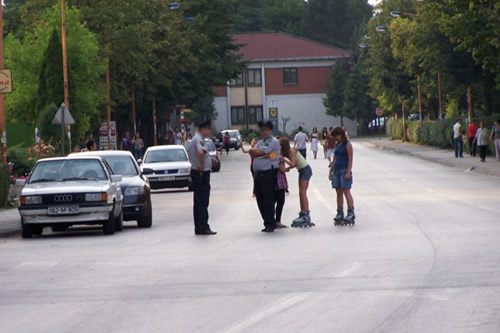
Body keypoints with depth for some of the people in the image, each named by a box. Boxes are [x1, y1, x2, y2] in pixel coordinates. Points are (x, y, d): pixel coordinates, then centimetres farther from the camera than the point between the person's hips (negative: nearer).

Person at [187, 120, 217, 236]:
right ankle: (203, 228, -8)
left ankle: (199, 228, 16)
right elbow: (200, 152, -36)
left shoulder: (196, 139, 16)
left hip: (196, 173, 10)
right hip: (202, 173, -10)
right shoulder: (199, 139, -16)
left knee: (198, 201, 12)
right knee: (202, 201, -8)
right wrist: (202, 165, -23)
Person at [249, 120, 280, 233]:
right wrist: (264, 155, -9)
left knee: (268, 201, -9)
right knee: (260, 201, 7)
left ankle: (270, 224, -6)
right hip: (258, 174, 8)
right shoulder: (260, 142, 21)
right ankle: (267, 223, 14)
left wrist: (256, 152, 6)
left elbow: (255, 152, -14)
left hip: (269, 174, -8)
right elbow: (252, 153, 3)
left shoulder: (273, 142, -5)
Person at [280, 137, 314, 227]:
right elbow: (293, 165, 2)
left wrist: (283, 158, -20)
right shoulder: (287, 152, 7)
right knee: (301, 193, 8)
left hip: (306, 170, -9)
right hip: (301, 171, 9)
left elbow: (293, 164, -24)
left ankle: (306, 216, -16)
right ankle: (302, 214, 10)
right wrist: (286, 169, -12)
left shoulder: (292, 151, -18)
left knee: (303, 192, -13)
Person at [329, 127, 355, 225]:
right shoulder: (336, 145, 16)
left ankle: (351, 213, -12)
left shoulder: (347, 145, -6)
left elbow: (350, 160, -11)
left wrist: (348, 172, -19)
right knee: (339, 192, 7)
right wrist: (331, 171, 16)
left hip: (344, 170, -7)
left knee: (346, 191, -11)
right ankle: (340, 213, 9)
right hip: (336, 171, 7)